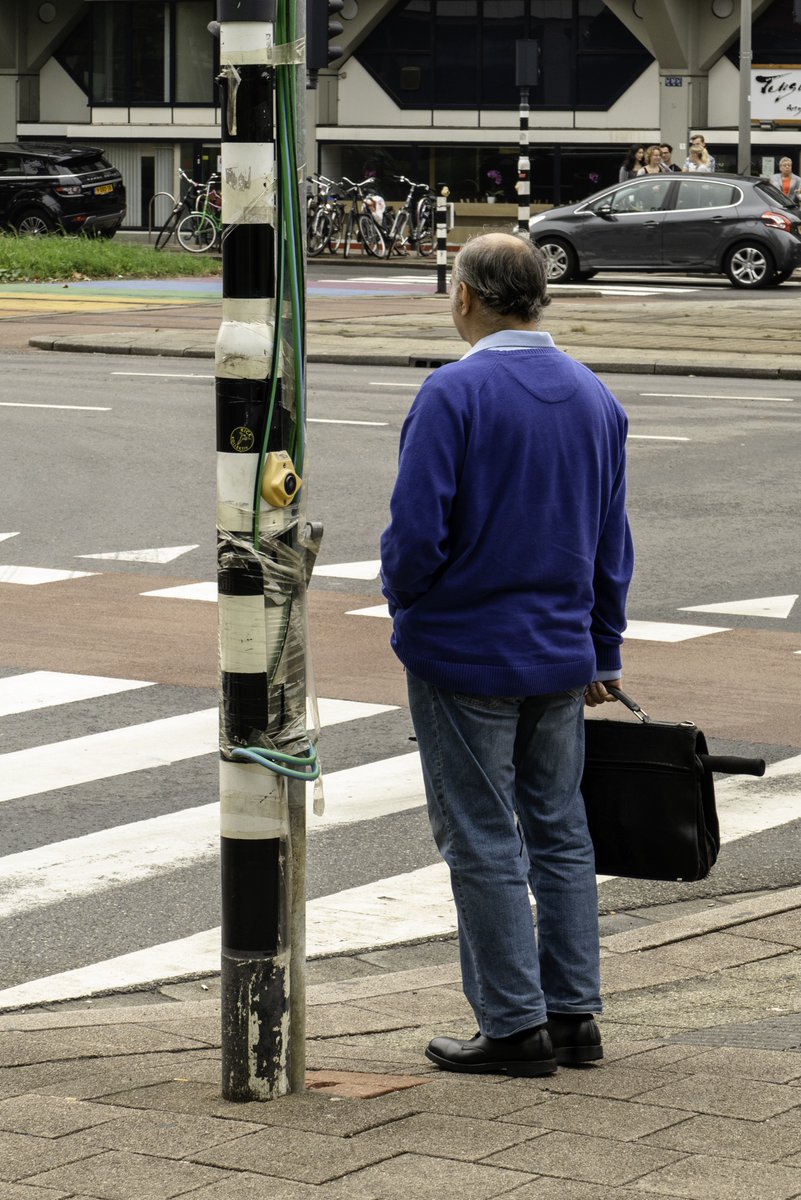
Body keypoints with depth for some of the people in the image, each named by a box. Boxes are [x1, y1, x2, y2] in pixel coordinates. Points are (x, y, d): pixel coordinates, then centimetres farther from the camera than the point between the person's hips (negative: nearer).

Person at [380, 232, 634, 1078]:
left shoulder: (454, 394, -16)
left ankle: (516, 1026, 5)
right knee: (559, 832, 15)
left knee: (484, 845, 2)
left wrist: (405, 604, 2)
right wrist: (603, 654, 19)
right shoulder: (594, 397, 6)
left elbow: (416, 532, -19)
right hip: (561, 657, 6)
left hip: (464, 653, -6)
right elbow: (613, 543, 11)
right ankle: (573, 1015, 18)